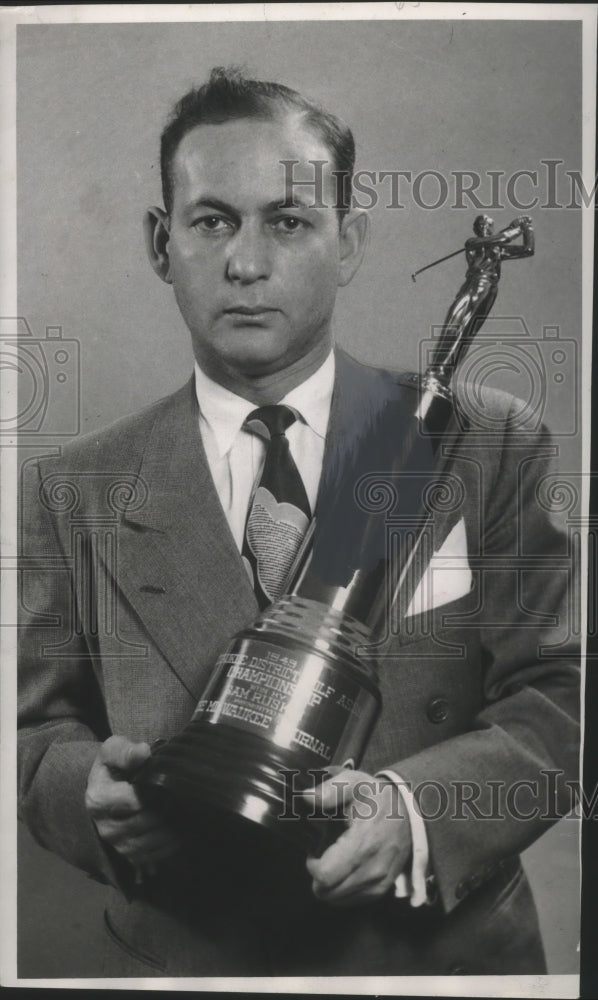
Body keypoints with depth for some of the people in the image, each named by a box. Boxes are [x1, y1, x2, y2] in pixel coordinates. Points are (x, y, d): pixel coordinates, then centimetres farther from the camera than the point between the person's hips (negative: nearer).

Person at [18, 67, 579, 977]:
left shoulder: (485, 446, -8)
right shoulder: (73, 493, -4)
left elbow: (558, 696, -9)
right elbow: (36, 727, 0)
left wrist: (416, 809, -26)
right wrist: (95, 792, -22)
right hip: (182, 959, 1)